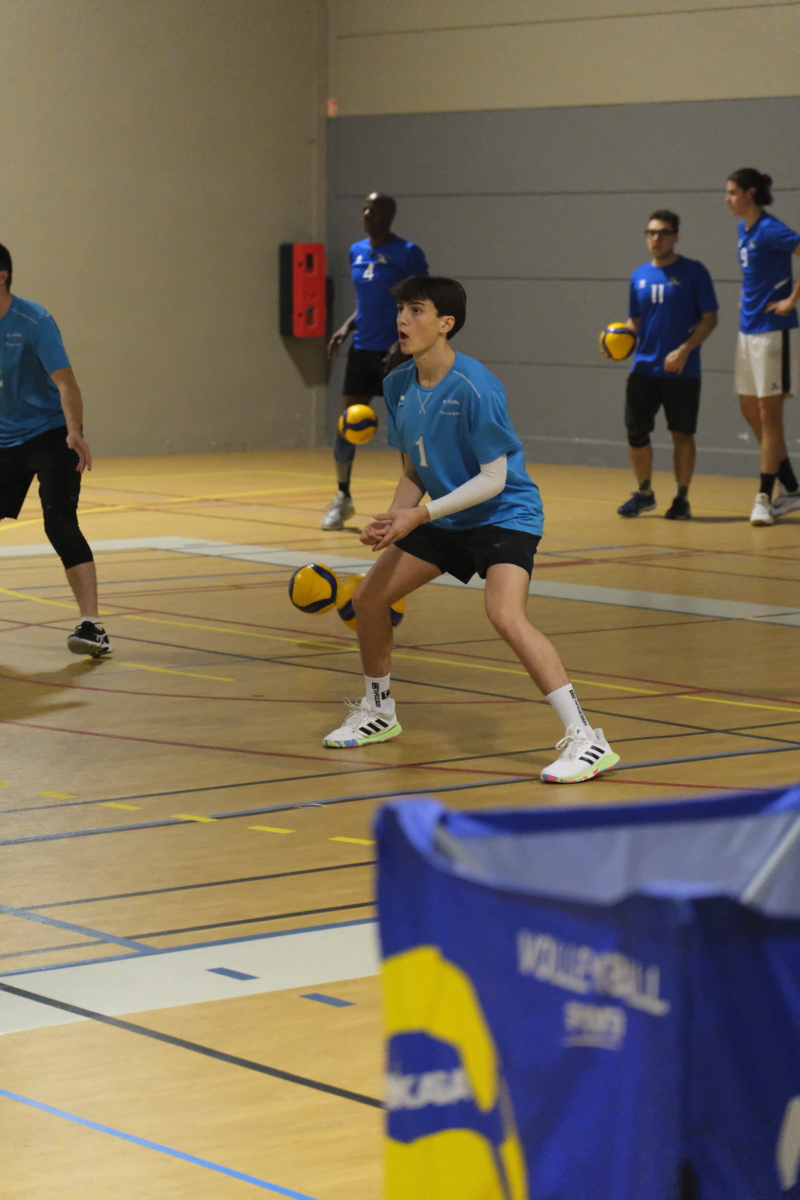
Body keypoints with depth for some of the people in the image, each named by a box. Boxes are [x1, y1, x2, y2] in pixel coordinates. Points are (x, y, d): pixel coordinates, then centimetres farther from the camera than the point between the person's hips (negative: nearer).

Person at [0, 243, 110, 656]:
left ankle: (91, 626, -19)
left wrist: (74, 433, -37)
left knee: (60, 524, -18)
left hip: (50, 435, -6)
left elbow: (65, 381, -24)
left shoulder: (33, 321, -17)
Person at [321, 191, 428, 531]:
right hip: (362, 350, 6)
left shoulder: (407, 253, -9)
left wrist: (403, 342, -21)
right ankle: (343, 497, 17)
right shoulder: (357, 252, 10)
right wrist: (347, 327, 5)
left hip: (396, 354, -6)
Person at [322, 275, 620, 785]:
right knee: (367, 599, 9)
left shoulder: (474, 388, -24)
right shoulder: (398, 386, 0)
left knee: (505, 614, -31)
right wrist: (393, 519, -7)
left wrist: (420, 515, -26)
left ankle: (586, 739, -29)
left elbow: (493, 479, -22)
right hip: (443, 518, 8)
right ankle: (379, 712, 34)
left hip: (504, 514, -8)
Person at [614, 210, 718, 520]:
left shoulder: (693, 272, -3)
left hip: (682, 372, -4)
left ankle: (681, 499, 13)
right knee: (636, 432, 2)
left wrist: (684, 350, -17)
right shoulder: (639, 276, 11)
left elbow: (709, 318, -6)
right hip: (644, 368, 4)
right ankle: (644, 493, 20)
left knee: (682, 435, 1)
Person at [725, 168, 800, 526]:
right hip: (748, 330, 9)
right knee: (750, 411, 12)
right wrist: (749, 302, 13)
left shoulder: (770, 231, -15)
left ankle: (764, 498, 2)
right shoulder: (744, 229, 11)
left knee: (768, 414, -3)